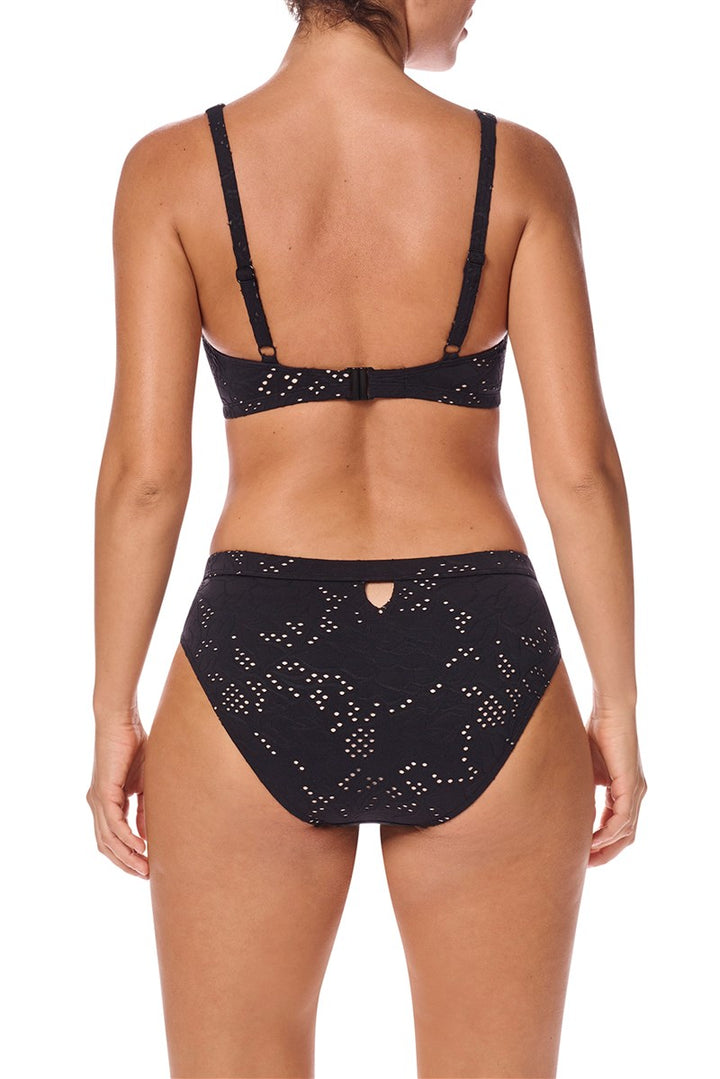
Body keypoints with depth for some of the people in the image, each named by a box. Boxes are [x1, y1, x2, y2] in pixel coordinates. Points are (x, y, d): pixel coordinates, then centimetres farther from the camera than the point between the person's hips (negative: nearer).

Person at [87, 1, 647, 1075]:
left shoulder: (173, 169, -4)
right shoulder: (520, 167, -3)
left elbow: (145, 472, -6)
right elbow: (580, 466, -5)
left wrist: (113, 714, 3)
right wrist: (618, 704, 5)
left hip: (256, 667, 0)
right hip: (478, 668, 1)